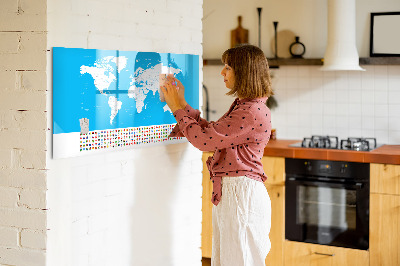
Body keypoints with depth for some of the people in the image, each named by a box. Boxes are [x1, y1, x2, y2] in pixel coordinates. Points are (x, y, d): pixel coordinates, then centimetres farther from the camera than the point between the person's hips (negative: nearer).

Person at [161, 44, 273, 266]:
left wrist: (178, 108, -7)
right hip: (228, 192, 10)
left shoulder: (253, 112, -19)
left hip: (242, 193, -10)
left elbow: (204, 139, -19)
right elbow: (210, 132, 16)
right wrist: (181, 104, 14)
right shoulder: (242, 106, 14)